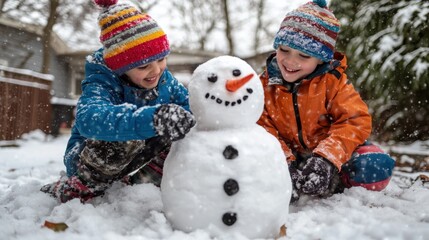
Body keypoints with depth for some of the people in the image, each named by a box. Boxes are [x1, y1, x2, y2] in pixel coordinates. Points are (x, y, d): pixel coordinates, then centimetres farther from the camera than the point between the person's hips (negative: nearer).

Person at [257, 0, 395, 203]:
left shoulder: (332, 81, -12)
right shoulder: (265, 84, -7)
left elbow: (356, 121, -18)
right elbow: (263, 129, -11)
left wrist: (326, 158, -34)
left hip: (333, 152, -1)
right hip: (291, 157, 2)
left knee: (375, 167, -28)